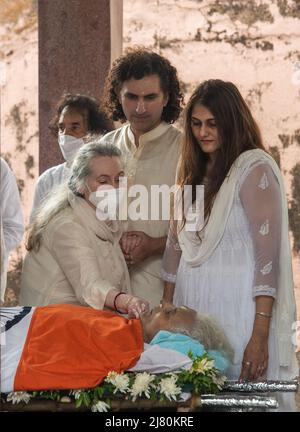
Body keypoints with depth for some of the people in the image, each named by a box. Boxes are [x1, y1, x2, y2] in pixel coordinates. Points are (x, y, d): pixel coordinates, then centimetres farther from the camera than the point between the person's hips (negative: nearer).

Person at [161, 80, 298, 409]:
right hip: (191, 307, 6)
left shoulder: (254, 168, -9)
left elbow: (267, 252, -14)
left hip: (237, 308, -6)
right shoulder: (193, 171, 12)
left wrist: (260, 335, -18)